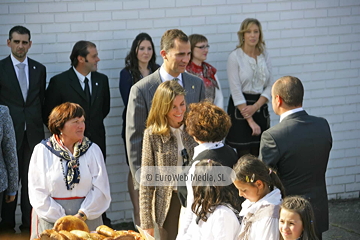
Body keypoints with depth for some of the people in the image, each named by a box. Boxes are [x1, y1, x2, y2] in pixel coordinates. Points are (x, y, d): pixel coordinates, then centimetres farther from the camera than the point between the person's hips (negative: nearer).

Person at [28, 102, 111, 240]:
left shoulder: (93, 150, 6)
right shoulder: (42, 151, 1)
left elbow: (100, 188, -1)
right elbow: (38, 192, -5)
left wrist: (82, 215, -13)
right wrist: (61, 219, -13)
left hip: (87, 218, 1)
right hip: (51, 221, -1)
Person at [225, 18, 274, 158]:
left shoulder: (264, 56, 8)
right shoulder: (235, 57, -7)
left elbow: (269, 86, 7)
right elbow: (236, 91, -11)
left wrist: (256, 106, -11)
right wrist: (250, 120, -15)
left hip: (261, 107, 4)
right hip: (240, 109, -4)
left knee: (259, 156, 1)